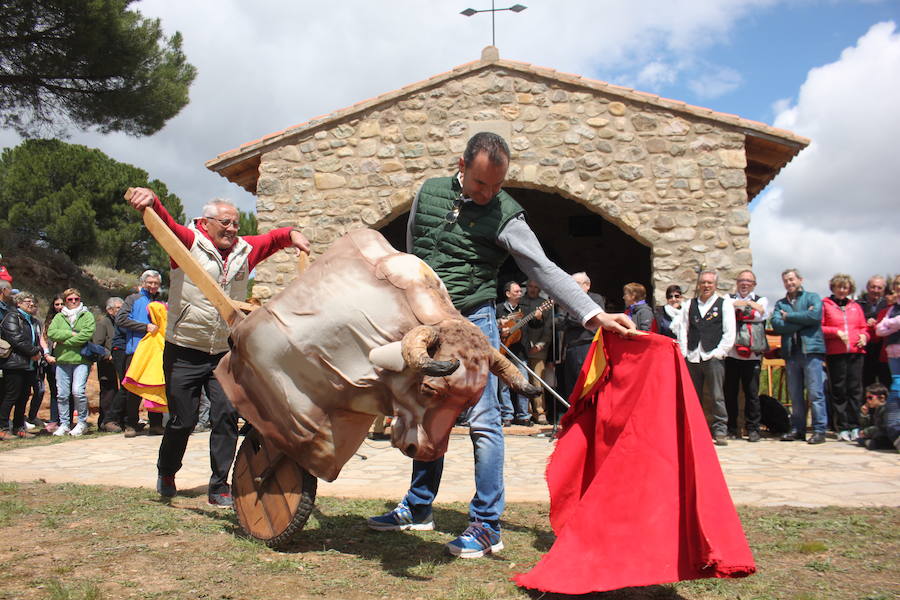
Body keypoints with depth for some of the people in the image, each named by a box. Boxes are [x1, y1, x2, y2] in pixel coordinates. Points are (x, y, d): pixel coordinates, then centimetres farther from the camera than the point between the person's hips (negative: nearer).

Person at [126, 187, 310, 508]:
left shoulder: (245, 250, 6)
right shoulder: (189, 242, -5)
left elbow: (273, 238, 16)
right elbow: (165, 223, -22)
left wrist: (292, 234, -6)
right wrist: (150, 201, -43)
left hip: (226, 354, 3)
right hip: (184, 352, -3)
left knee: (226, 416, -6)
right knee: (182, 420, 5)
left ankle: (219, 487, 7)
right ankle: (166, 474, 33)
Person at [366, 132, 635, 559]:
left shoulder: (505, 215, -8)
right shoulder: (429, 192, 4)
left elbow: (545, 270, -14)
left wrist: (594, 315, -25)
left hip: (473, 321, -4)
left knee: (483, 422, -7)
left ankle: (486, 526, 1)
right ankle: (418, 508, 27)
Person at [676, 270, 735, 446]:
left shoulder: (725, 304, 6)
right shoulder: (690, 305, 15)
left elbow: (729, 332, 0)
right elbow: (682, 329, 12)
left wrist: (719, 352, -8)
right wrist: (684, 352, 2)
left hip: (713, 357, -3)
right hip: (692, 357, 3)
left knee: (717, 397, -5)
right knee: (692, 397, 7)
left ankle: (720, 431, 2)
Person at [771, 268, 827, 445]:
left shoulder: (812, 297, 8)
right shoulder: (780, 303, 16)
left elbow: (815, 315, -12)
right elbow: (776, 325, 0)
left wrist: (788, 316, -4)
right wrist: (803, 320, -7)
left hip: (811, 349, -4)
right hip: (790, 351, 4)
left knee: (815, 392, -6)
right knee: (795, 394, 7)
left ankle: (820, 430, -2)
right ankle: (797, 429, 14)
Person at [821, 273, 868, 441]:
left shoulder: (856, 306, 19)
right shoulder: (825, 304, 7)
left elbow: (864, 327, 22)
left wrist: (864, 336, 1)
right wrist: (836, 332, -12)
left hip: (856, 352, 3)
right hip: (835, 353, -3)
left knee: (855, 389, 0)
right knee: (838, 390, -2)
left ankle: (854, 426, 4)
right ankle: (842, 428, 1)